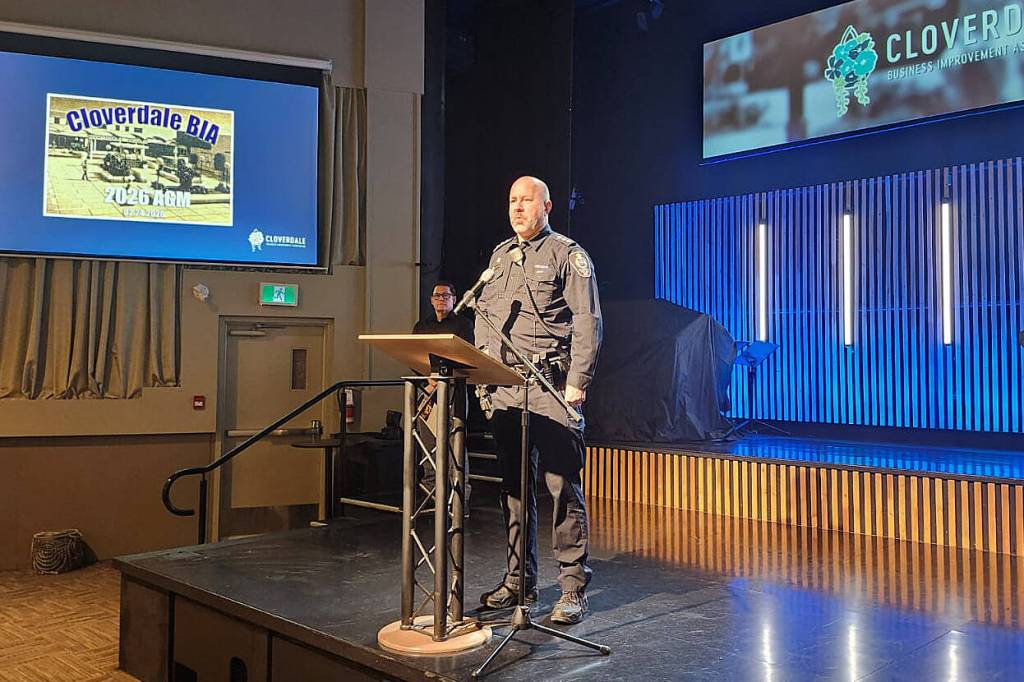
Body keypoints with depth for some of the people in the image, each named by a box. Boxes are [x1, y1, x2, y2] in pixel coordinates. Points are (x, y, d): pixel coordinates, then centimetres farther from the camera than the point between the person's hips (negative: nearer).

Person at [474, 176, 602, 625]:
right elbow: (483, 315, 22)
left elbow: (587, 322, -7)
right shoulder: (499, 256, 20)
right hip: (503, 386, 6)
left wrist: (577, 382, -15)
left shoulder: (567, 255, 0)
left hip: (550, 386, -6)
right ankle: (519, 580, 21)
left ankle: (573, 588, 0)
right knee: (513, 485, 11)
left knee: (562, 485, -7)